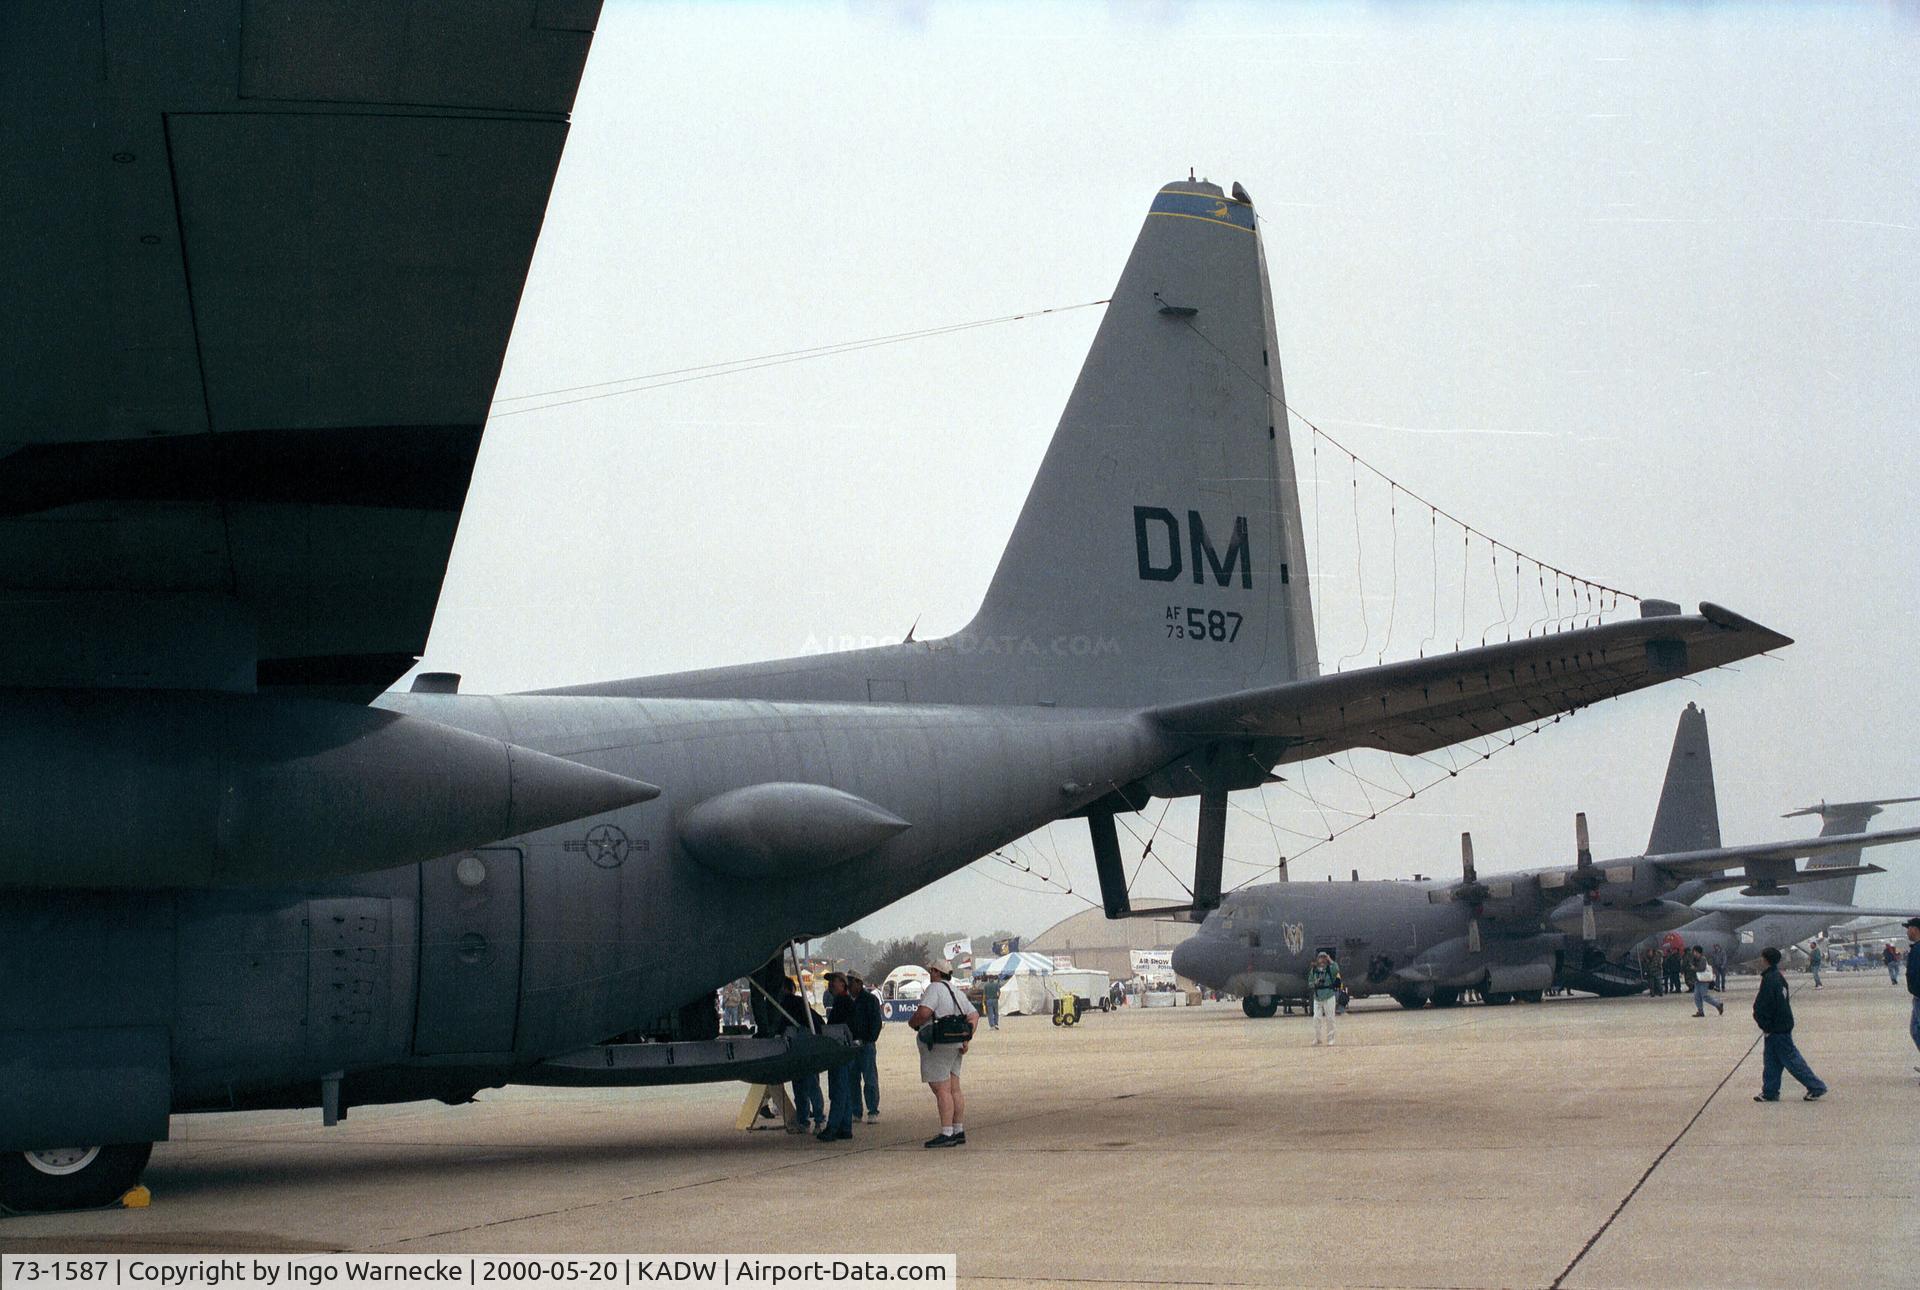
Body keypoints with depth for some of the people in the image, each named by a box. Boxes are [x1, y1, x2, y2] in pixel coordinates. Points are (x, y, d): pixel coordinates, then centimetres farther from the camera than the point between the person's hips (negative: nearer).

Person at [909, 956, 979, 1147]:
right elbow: (974, 1015, 15)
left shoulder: (935, 988, -11)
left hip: (938, 1046, -9)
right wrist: (967, 1039, 9)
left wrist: (912, 1022, -5)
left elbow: (924, 1012, -24)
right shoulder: (956, 993, 17)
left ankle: (946, 1134, -13)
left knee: (942, 1090, -10)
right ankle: (959, 1132, 13)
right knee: (954, 1090, 11)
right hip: (955, 1045, 9)